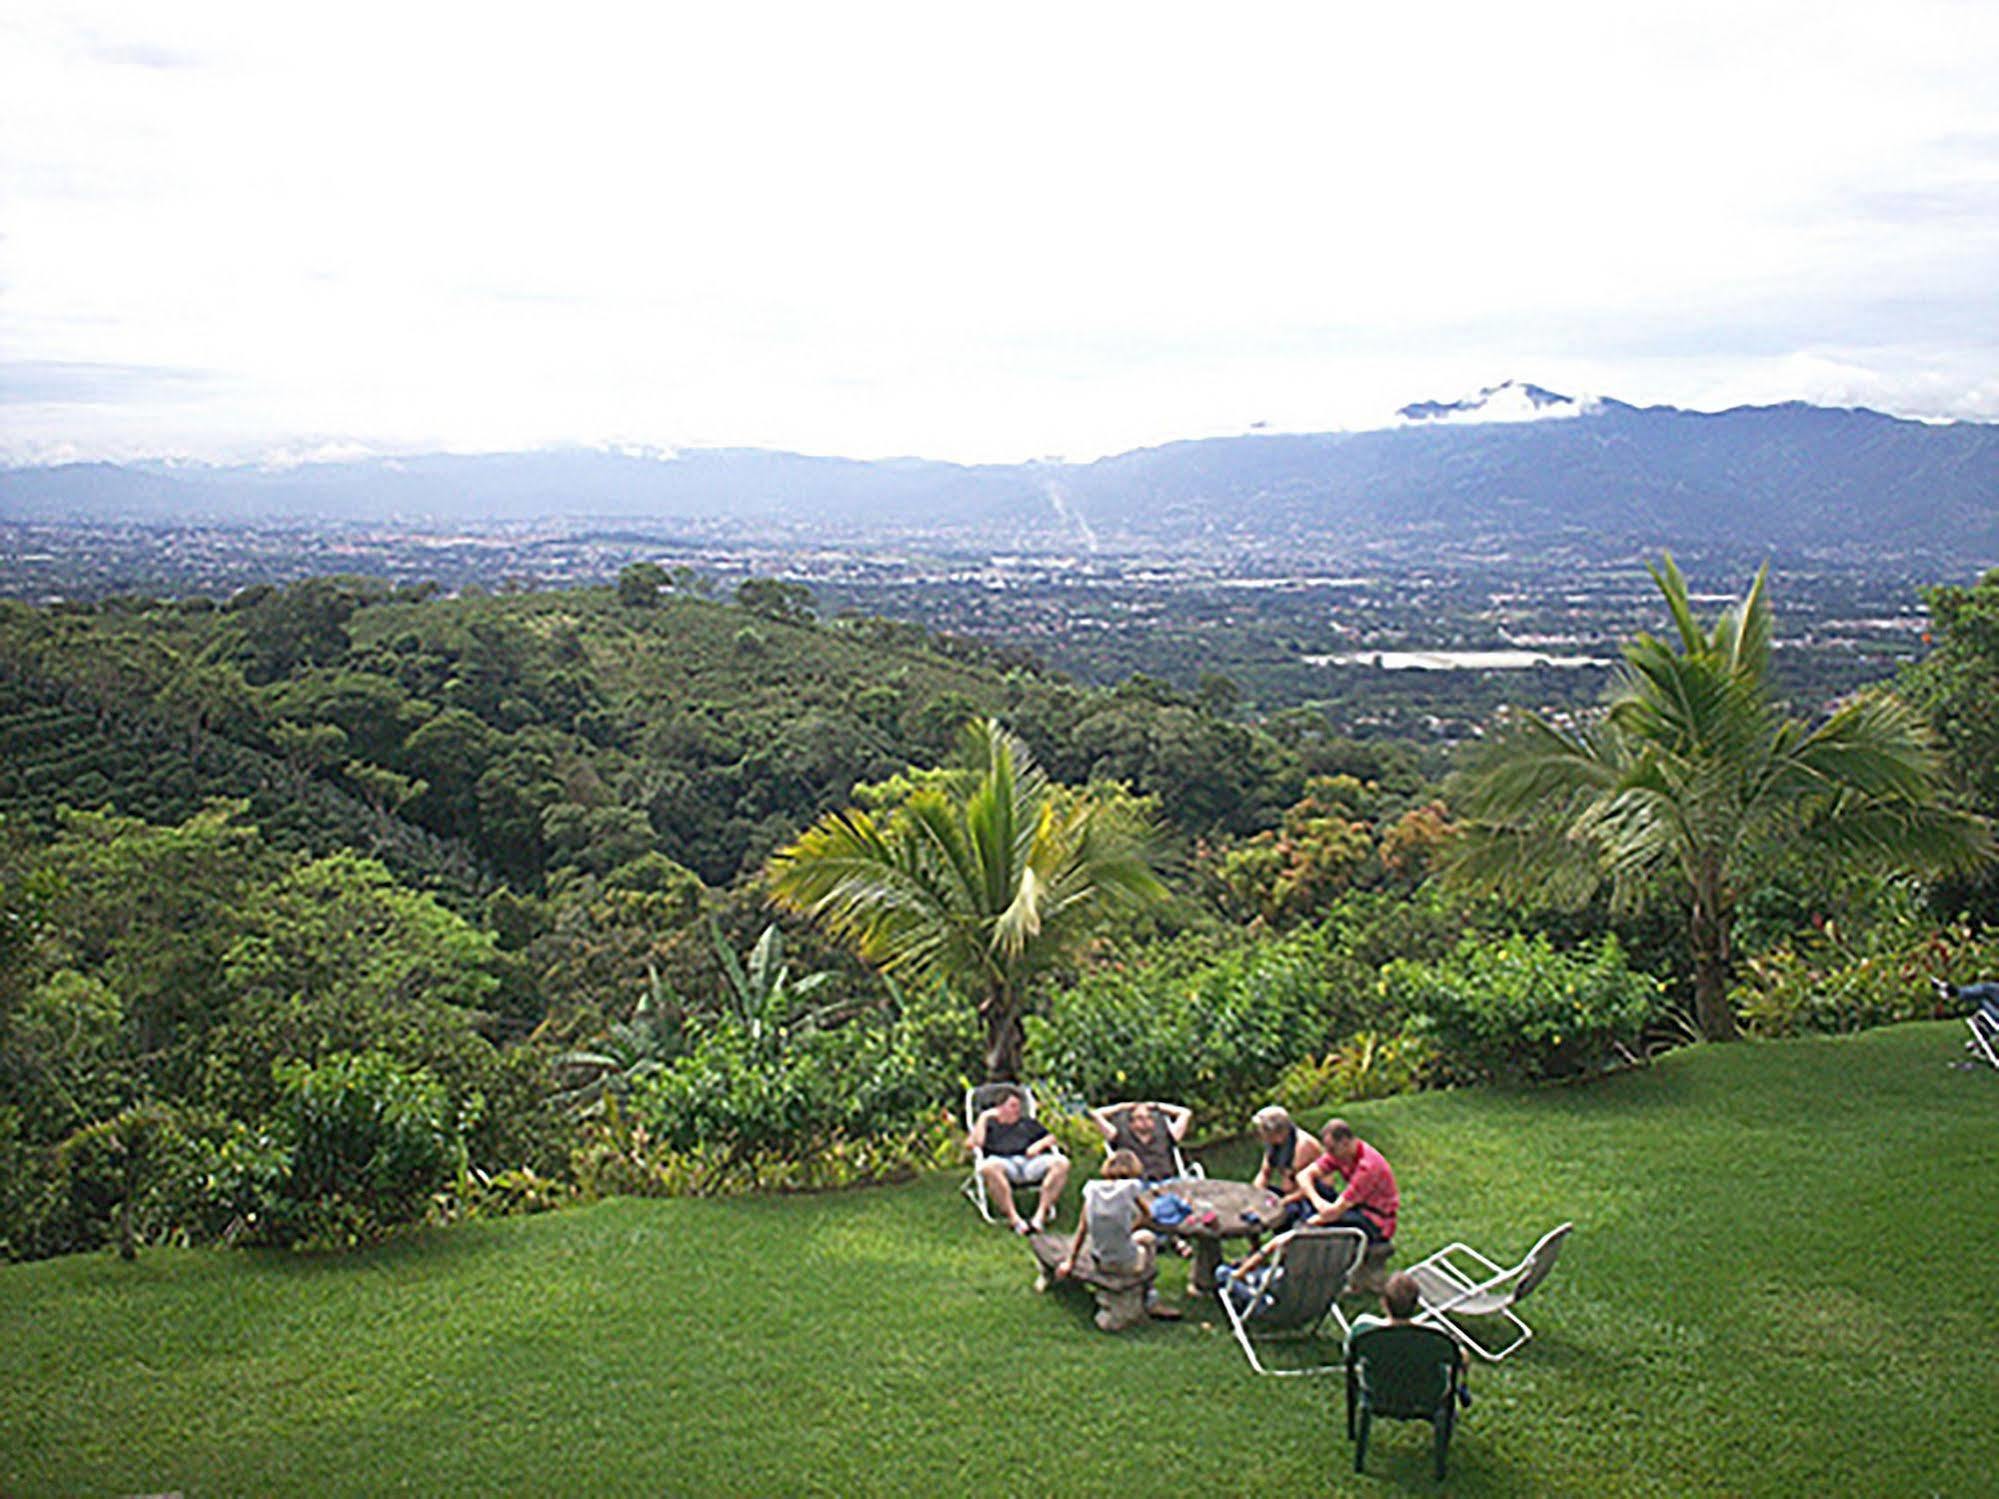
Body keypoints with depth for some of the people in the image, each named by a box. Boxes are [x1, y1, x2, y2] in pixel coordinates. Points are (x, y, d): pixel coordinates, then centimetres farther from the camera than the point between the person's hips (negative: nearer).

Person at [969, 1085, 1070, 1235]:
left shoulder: (1028, 1122, 36)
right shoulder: (989, 1123, 27)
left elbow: (1051, 1138, 25)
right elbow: (974, 1143, 8)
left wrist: (1040, 1144, 5)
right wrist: (983, 1118, 13)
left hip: (1030, 1162, 3)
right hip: (1003, 1162, -3)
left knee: (1062, 1163, -27)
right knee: (989, 1167, -41)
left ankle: (1040, 1215, -32)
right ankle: (1014, 1219, -41)